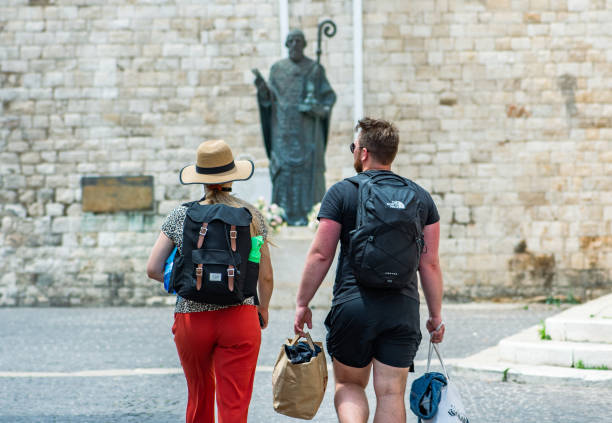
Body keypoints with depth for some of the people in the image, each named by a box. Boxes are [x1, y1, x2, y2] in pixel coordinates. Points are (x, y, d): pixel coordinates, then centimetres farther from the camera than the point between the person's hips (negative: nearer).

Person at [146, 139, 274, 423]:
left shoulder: (180, 217, 2)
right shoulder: (251, 216, 1)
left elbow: (153, 269, 1)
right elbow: (266, 277, 5)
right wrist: (263, 309, 23)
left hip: (191, 319, 2)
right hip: (239, 318, -1)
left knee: (199, 397, 22)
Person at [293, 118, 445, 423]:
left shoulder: (341, 193, -1)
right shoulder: (421, 197, 8)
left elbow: (320, 255, -3)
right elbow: (429, 263, 7)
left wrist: (302, 303, 6)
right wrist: (436, 316, 14)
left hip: (353, 304, -2)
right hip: (403, 308, 2)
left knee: (348, 384, 13)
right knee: (391, 393, 5)